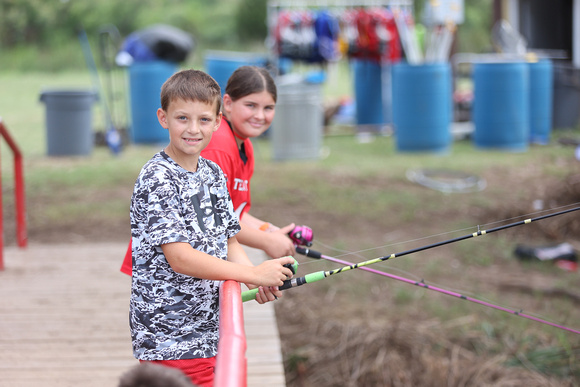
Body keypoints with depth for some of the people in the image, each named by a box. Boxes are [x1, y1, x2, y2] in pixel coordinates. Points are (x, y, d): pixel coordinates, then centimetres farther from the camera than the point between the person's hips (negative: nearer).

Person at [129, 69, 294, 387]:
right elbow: (179, 258, -21)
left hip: (210, 332, 8)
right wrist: (253, 274, -20)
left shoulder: (213, 174, 11)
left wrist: (259, 284, -4)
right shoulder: (156, 179, -14)